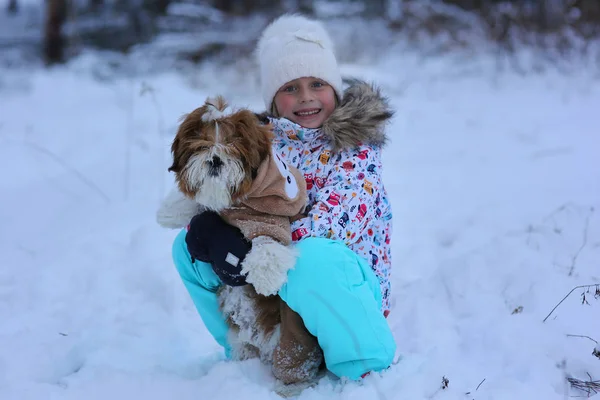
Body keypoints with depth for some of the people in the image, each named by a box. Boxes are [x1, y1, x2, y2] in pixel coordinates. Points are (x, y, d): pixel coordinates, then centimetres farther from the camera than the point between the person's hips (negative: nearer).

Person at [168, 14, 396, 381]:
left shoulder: (355, 144, -13)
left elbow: (332, 220, -27)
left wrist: (260, 253, -35)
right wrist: (206, 229, -27)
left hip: (346, 275, -6)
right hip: (276, 276, 6)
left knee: (312, 259, -39)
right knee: (187, 245, -3)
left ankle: (366, 371, -15)